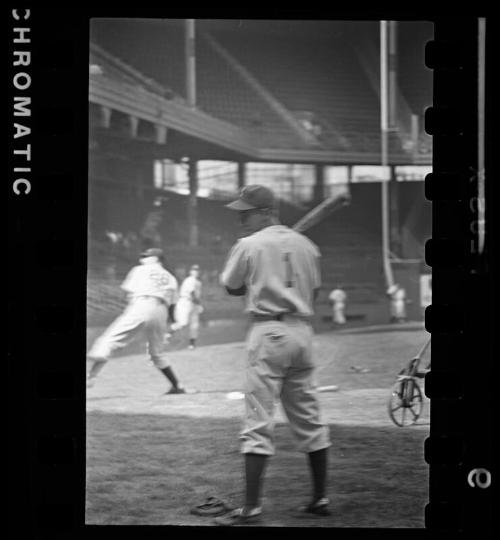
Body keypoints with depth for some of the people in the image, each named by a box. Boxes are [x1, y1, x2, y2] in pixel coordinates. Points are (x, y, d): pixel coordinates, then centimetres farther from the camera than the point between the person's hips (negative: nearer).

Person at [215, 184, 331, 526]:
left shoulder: (249, 246, -4)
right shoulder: (306, 245, 10)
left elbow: (232, 288, 7)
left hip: (269, 330, -6)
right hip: (303, 331, 6)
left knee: (259, 421, -7)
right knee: (309, 418, 13)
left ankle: (252, 508, -11)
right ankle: (320, 499, 18)